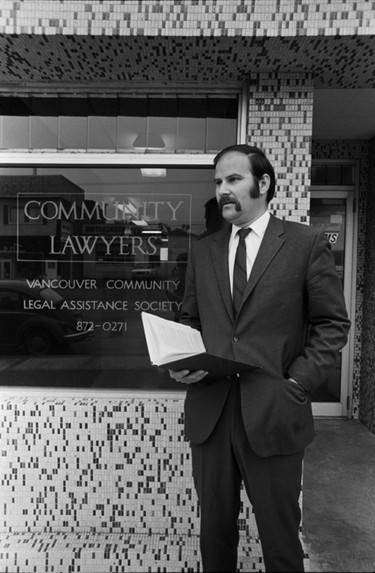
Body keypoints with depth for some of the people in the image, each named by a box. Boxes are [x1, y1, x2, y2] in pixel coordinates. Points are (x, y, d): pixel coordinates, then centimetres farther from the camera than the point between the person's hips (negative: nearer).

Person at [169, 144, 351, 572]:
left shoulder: (307, 243, -2)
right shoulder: (202, 251, 9)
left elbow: (332, 324, -2)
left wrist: (297, 383, -11)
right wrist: (181, 364, -3)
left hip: (273, 414, -3)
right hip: (209, 411, 4)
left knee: (279, 534, 14)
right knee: (214, 527, 19)